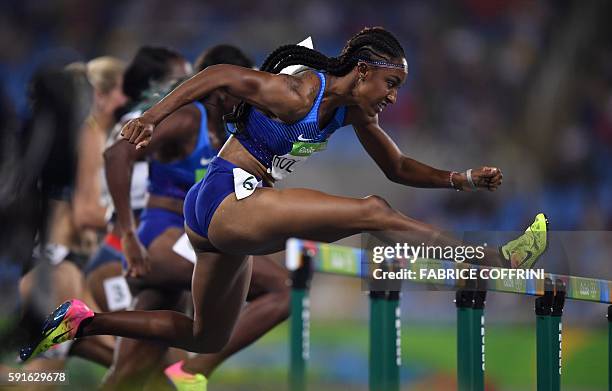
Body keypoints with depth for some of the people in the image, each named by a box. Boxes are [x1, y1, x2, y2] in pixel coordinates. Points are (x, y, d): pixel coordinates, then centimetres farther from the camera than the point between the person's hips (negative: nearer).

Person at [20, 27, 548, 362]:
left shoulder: (355, 111, 9)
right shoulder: (300, 93, -17)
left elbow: (398, 168, 16)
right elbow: (223, 75, -19)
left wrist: (461, 180, 3)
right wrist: (155, 115, -27)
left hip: (228, 224, 10)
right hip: (227, 197, -10)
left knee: (206, 338, 21)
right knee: (371, 212, -23)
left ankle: (84, 322, 22)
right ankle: (497, 262, -25)